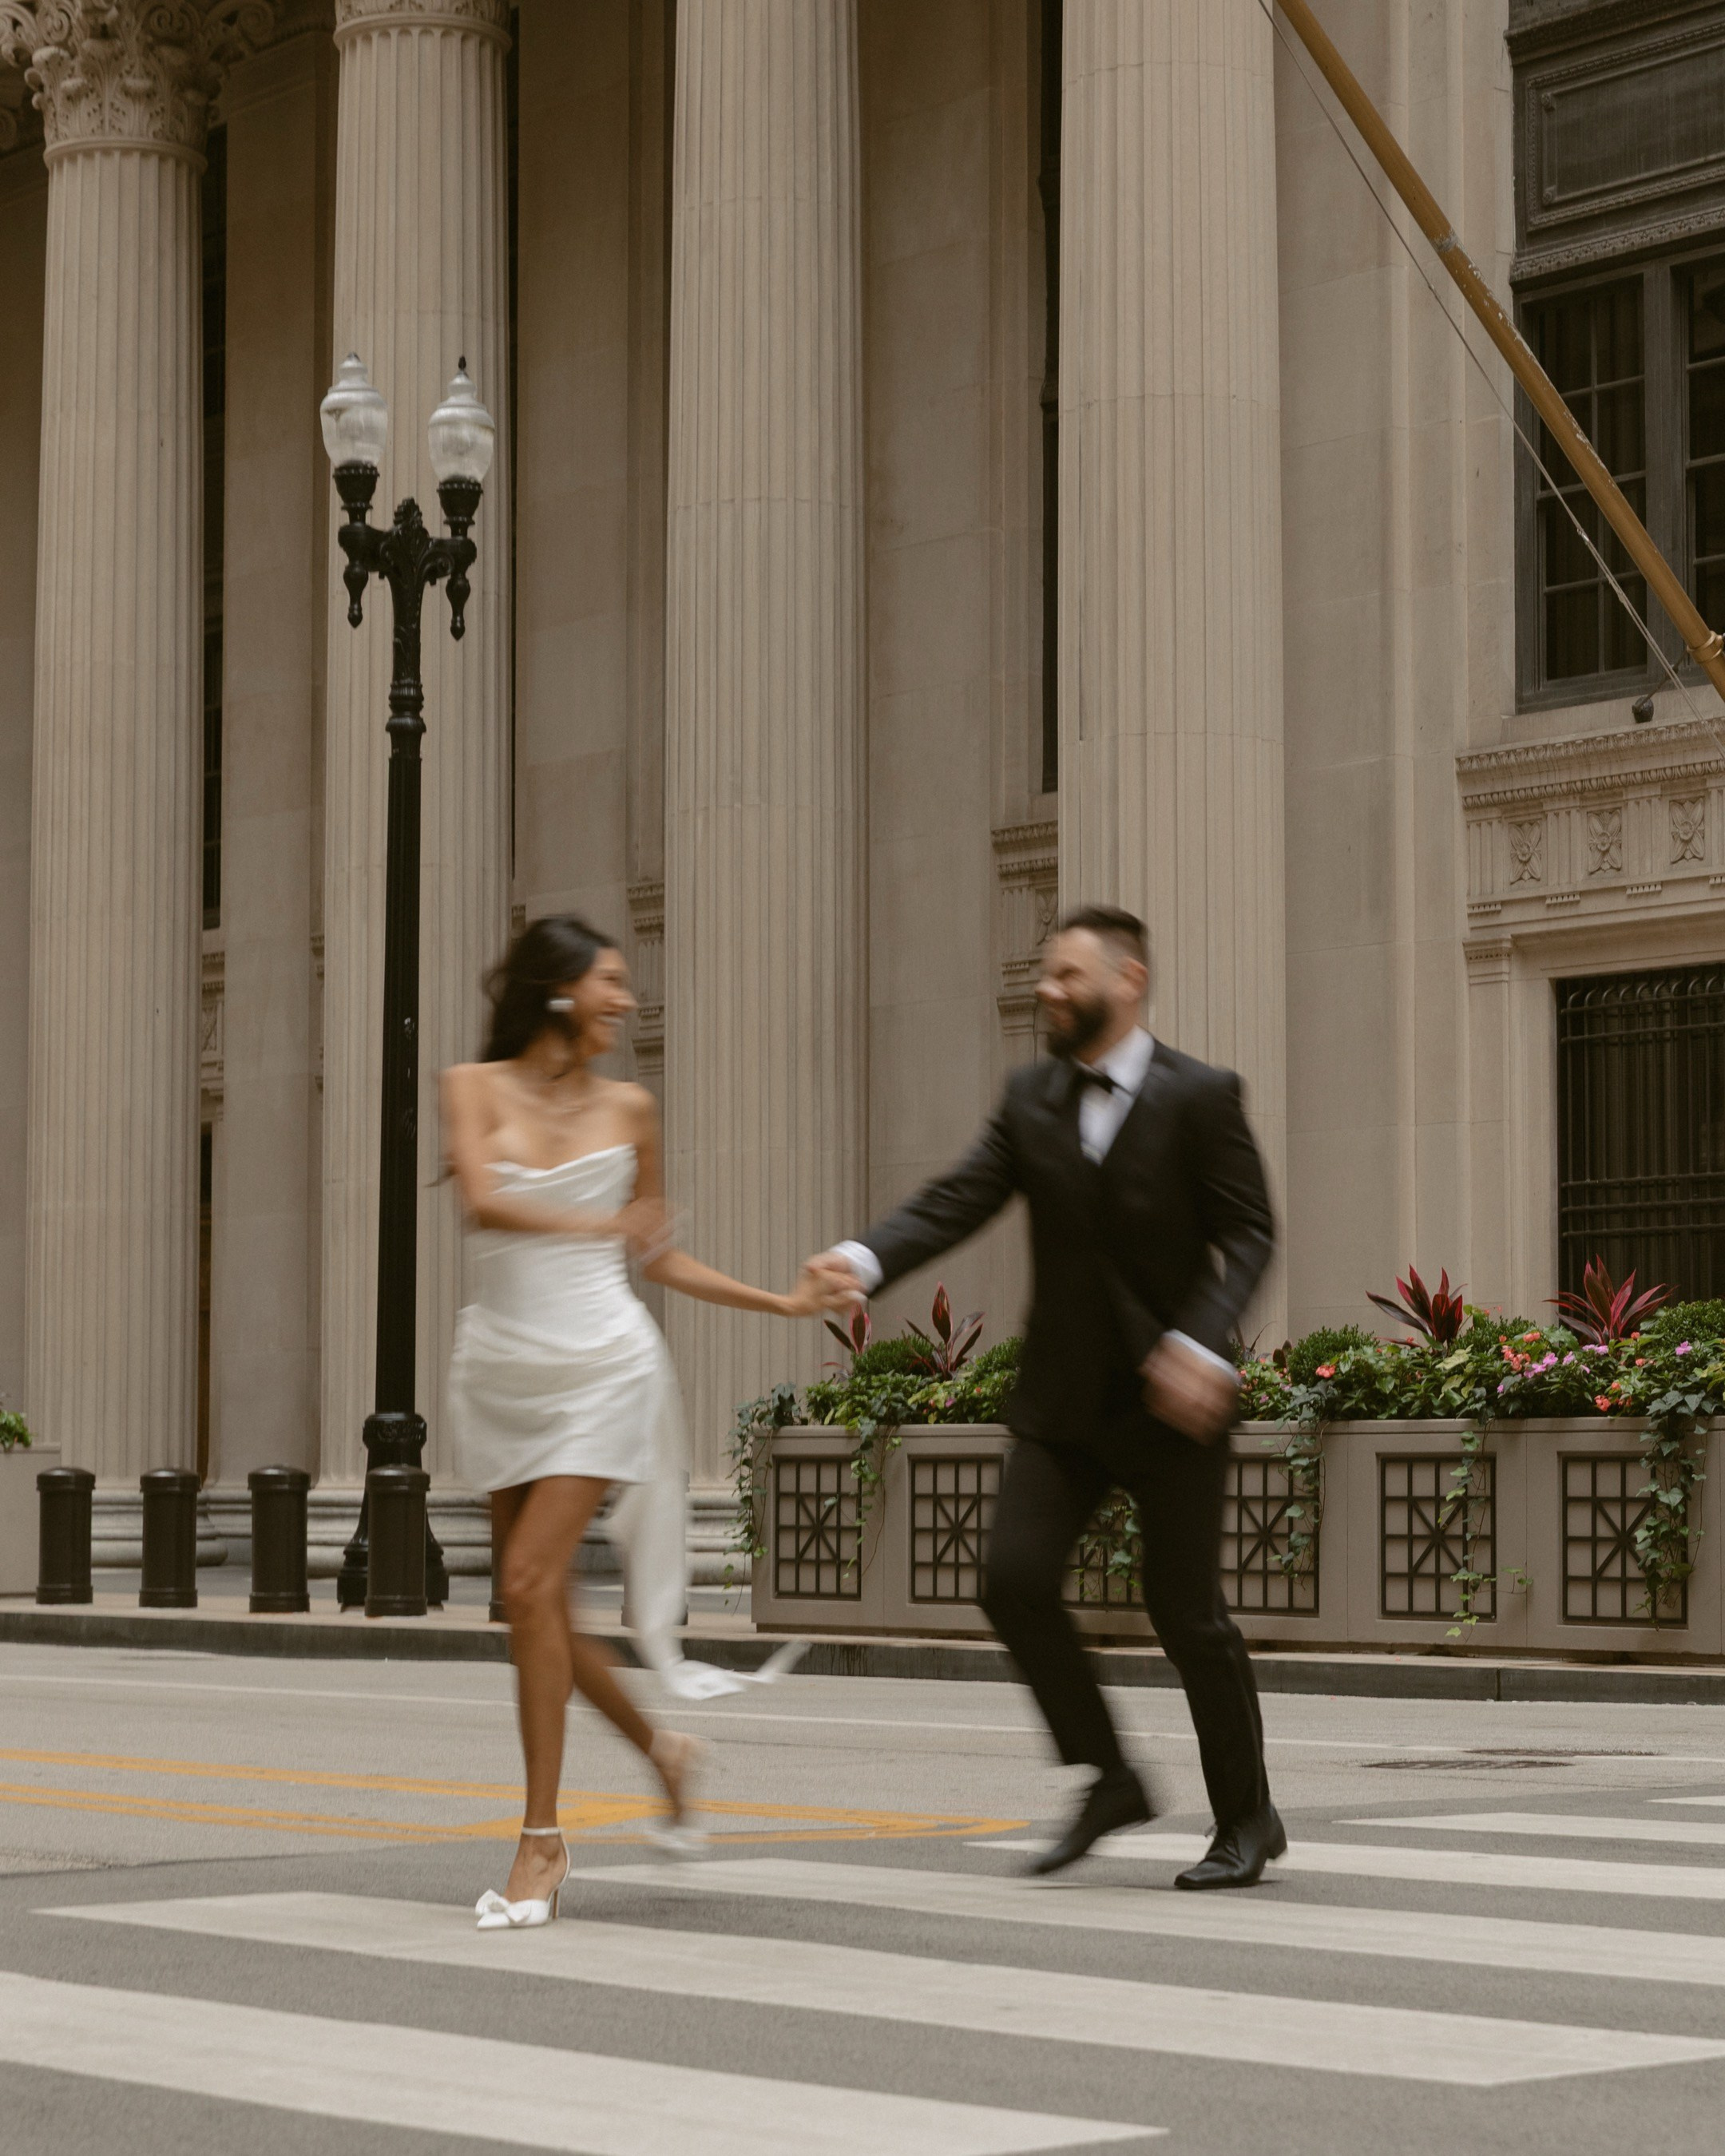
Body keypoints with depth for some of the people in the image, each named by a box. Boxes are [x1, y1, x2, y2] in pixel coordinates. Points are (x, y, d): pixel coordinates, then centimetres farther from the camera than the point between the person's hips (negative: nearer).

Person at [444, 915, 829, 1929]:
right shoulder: (475, 1086, 2)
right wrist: (596, 1223, -26)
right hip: (505, 1369, 2)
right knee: (538, 1603, 6)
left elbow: (658, 1255, 16)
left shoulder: (628, 1109, 7)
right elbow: (483, 1201, -16)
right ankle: (662, 1748, 31)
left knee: (532, 1585, -13)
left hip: (602, 1366, -2)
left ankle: (543, 1839, -6)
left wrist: (784, 1302, 15)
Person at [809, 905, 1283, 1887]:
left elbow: (1248, 1233, -9)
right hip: (1065, 1397, 5)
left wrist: (1199, 1344, -24)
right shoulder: (1032, 1097, 6)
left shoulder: (1199, 1095, -7)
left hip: (1171, 1395, -5)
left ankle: (1247, 1817, 18)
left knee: (1188, 1612, 0)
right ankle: (1109, 1781, 10)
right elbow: (958, 1200, -4)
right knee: (1017, 1581, -7)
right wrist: (866, 1259, -22)